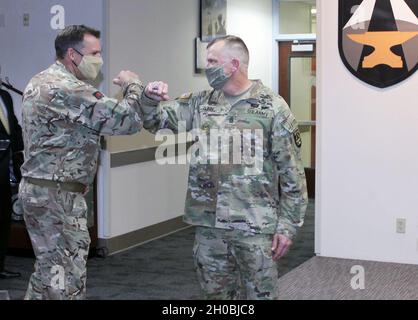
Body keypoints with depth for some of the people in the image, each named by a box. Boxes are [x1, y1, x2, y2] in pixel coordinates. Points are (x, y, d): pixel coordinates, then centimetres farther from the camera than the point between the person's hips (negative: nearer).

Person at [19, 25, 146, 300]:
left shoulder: (41, 81, 14)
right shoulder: (68, 89, -19)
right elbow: (128, 121, -19)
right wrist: (133, 86, -3)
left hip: (38, 188, 10)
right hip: (58, 194, -10)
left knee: (49, 270, 18)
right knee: (67, 278, -3)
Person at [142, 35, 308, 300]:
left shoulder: (273, 108, -6)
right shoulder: (200, 104, 8)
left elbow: (292, 174, -6)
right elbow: (155, 119, 9)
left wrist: (287, 225, -9)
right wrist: (151, 99, -14)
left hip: (255, 227, -4)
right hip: (208, 224, 5)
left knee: (259, 294, 5)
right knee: (216, 293, 15)